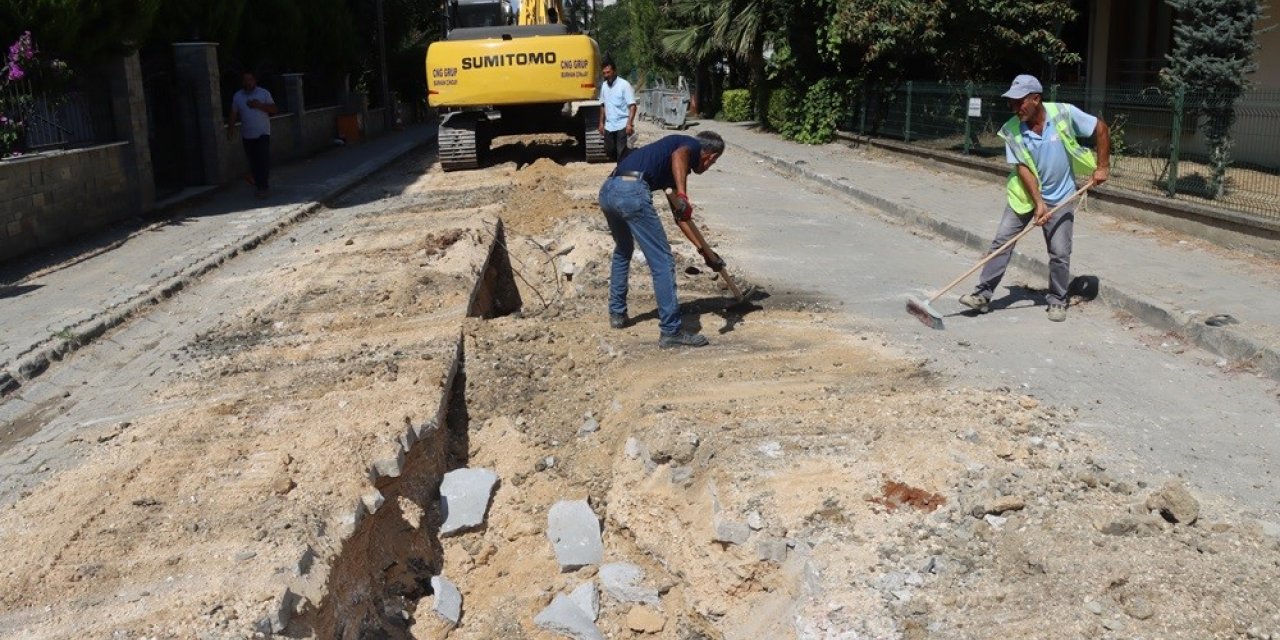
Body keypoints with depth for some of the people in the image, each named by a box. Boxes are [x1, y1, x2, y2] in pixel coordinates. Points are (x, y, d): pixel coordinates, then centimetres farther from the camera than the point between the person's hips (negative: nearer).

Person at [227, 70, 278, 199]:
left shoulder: (264, 93, 2)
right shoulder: (237, 96, 8)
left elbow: (274, 109, -2)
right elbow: (233, 115, 9)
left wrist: (260, 105, -16)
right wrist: (229, 131, 1)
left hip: (263, 133, -3)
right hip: (247, 135, 3)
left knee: (264, 159, -13)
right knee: (253, 161, 5)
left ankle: (264, 186, -12)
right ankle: (259, 185, 13)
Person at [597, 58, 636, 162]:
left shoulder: (624, 85, -11)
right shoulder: (604, 86, 10)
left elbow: (632, 106, -15)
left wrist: (629, 124, -24)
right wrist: (601, 123, 17)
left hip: (622, 125, -7)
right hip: (609, 126, 7)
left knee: (623, 153, -8)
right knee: (610, 151, 11)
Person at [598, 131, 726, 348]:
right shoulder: (692, 146, 11)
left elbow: (680, 215, 36)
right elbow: (678, 155, -16)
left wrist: (706, 251, 37)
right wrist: (682, 196, -28)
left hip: (607, 190, 9)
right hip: (632, 191, -9)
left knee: (623, 251, 32)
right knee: (662, 262, -2)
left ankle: (617, 313, 40)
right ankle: (671, 331, 0)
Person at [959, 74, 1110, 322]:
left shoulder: (1064, 114, -19)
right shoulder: (1012, 131, -15)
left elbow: (1101, 129, -6)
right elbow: (1022, 168, -15)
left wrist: (1102, 166, -9)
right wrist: (1038, 203, -22)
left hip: (1060, 198, -1)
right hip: (1025, 195, 1)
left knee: (1060, 253, -1)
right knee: (1001, 241, -6)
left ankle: (1057, 301, 17)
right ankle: (983, 295, -1)